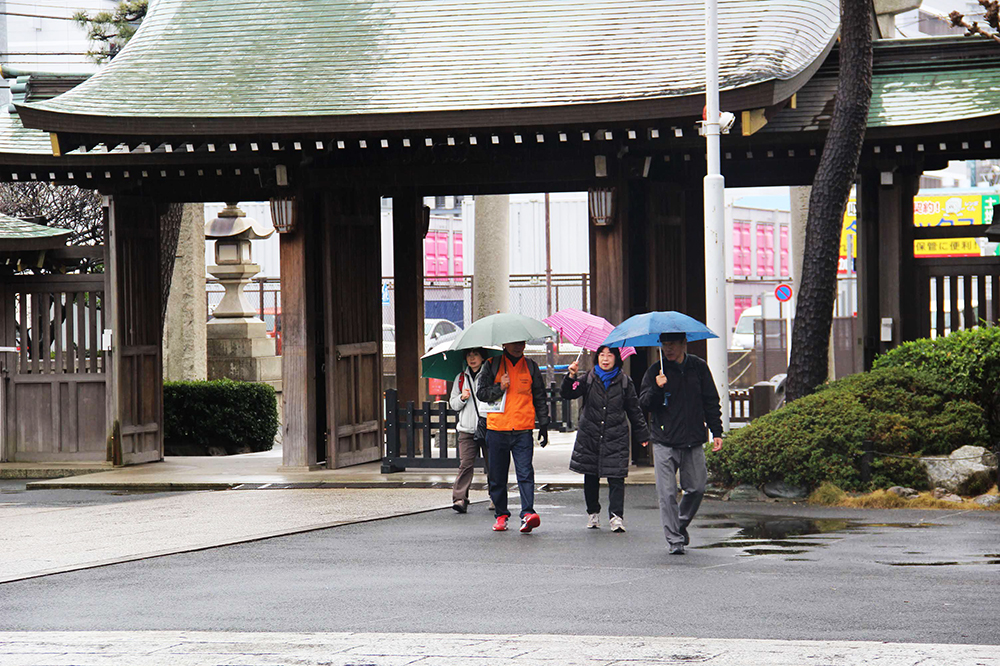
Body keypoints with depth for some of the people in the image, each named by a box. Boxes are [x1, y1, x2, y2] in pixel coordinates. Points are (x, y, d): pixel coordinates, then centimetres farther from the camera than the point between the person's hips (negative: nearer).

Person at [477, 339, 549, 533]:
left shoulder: (531, 367, 12)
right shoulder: (492, 365, 7)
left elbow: (540, 398, 17)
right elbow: (481, 393, 5)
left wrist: (543, 426, 12)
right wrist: (499, 388, -13)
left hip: (523, 430, 0)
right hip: (497, 429, 0)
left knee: (525, 473, -13)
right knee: (498, 476, 5)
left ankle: (527, 514, -22)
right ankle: (501, 515, 17)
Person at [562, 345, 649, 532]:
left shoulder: (624, 381, 5)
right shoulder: (589, 379, 5)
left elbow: (634, 410, 12)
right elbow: (567, 394, -4)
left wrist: (642, 435, 15)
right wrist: (571, 377, -23)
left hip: (616, 438, -1)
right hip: (590, 436, 1)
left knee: (616, 477, -10)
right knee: (590, 478, 6)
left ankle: (616, 516, -11)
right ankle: (593, 512, 22)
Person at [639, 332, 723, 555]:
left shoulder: (699, 368, 7)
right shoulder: (655, 371, 1)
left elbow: (711, 402, 13)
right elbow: (643, 403, -3)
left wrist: (716, 432, 8)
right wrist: (657, 388, -22)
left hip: (693, 441, 2)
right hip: (665, 442, -2)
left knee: (697, 488, 3)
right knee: (667, 493, -7)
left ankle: (681, 525, 27)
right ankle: (675, 540, -3)